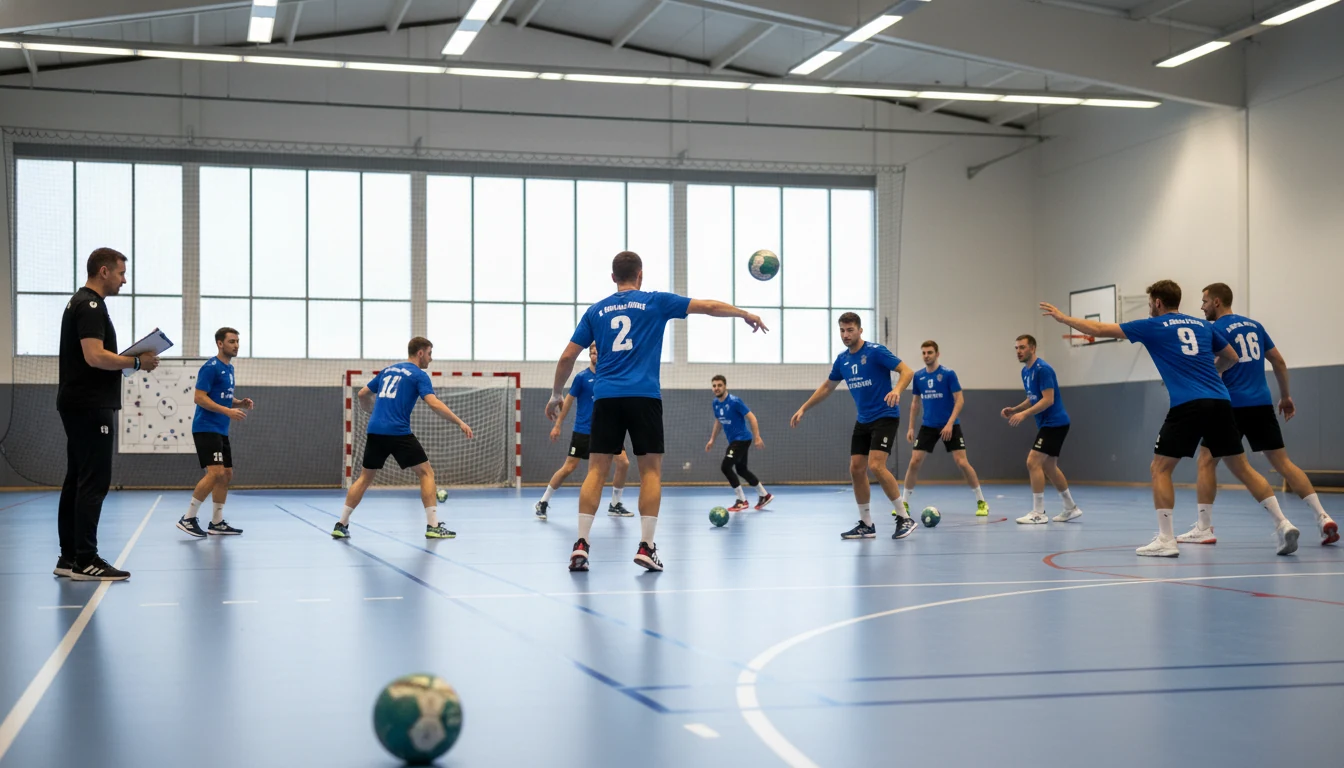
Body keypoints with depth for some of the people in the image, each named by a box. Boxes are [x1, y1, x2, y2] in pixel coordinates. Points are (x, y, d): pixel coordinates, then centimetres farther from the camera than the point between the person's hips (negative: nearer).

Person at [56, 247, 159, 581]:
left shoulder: (82, 303, 19)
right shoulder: (91, 306, -13)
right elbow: (95, 356, -24)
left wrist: (127, 361, 12)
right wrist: (137, 362, -14)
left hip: (79, 406, 11)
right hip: (90, 406, -11)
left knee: (77, 480, 11)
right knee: (94, 482, -10)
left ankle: (69, 558, 13)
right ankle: (85, 561, -9)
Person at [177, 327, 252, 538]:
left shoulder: (229, 368, 16)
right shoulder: (211, 367, -12)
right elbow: (200, 398, -18)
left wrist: (241, 403, 5)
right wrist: (228, 411, -23)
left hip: (221, 431, 10)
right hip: (206, 428, -10)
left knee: (226, 475, 9)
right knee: (215, 473, -18)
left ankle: (216, 523, 15)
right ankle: (188, 518, -10)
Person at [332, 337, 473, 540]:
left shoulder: (388, 370, 20)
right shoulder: (419, 375, -1)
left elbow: (362, 394, 26)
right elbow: (434, 403, -15)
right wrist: (460, 422, -16)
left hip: (375, 432, 6)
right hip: (398, 433, -6)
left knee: (365, 477, 16)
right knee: (426, 472, 3)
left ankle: (341, 525, 14)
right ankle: (433, 526, -4)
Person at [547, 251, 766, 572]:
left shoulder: (596, 311, 13)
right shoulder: (655, 302, 7)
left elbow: (567, 357, 12)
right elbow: (708, 306, 9)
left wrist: (556, 395, 24)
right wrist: (746, 314, 23)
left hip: (606, 397, 2)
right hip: (643, 396, -2)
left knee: (597, 469, 4)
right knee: (651, 469, 4)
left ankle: (581, 544, -5)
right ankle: (646, 546, -3)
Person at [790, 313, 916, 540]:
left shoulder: (876, 351, -13)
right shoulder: (842, 359, 7)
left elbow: (907, 371, -17)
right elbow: (827, 387, 22)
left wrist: (897, 390, -37)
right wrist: (803, 408, 19)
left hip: (885, 417, -7)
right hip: (863, 420, 7)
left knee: (876, 466, -20)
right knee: (856, 469, 2)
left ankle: (904, 518, -8)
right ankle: (866, 525, 12)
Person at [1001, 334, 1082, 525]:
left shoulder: (1042, 369, -17)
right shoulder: (1025, 371, 11)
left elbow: (1048, 400, -23)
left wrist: (1024, 414, -28)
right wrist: (1014, 409, 5)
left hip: (1055, 423, -10)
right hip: (1048, 424, 10)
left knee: (1033, 462, -14)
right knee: (1049, 467, 15)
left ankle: (1038, 513, -11)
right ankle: (1071, 508, 26)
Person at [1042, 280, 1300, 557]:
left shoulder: (1153, 326, 9)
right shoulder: (1202, 325, 20)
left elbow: (1099, 329, 11)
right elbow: (1232, 358, 29)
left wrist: (1063, 318, 23)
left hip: (1188, 405, -5)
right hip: (1220, 402, 5)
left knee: (1160, 469, 5)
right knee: (1242, 467, 12)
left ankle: (1165, 540, -3)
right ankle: (1283, 524, 4)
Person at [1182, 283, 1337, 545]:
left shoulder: (1215, 330, -4)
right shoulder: (1254, 325, 15)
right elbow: (1279, 361, 16)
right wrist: (1285, 396, 24)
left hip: (1232, 405, -6)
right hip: (1262, 404, 6)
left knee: (1206, 461, 4)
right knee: (1283, 462, 7)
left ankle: (1204, 528, -1)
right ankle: (1322, 517, -3)